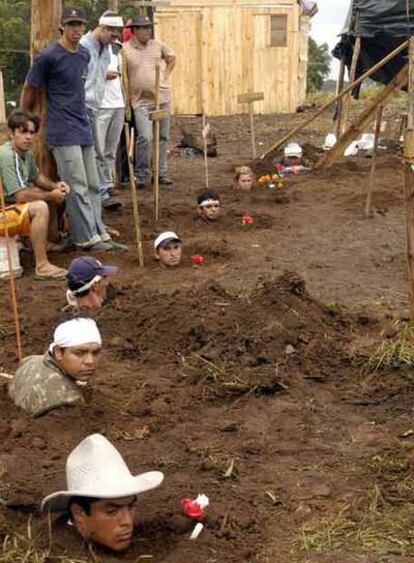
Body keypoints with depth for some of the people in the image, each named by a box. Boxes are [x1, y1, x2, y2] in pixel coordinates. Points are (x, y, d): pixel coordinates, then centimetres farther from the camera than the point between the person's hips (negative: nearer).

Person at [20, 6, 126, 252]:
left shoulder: (85, 55, 12)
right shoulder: (49, 56, -10)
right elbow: (30, 90, -3)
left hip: (83, 129, 8)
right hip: (63, 132, -7)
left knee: (93, 185, 9)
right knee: (77, 187, -6)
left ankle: (100, 234, 15)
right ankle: (88, 238, -1)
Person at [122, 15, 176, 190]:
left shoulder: (157, 45, 6)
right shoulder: (125, 49, -7)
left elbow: (171, 58, 23)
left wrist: (165, 75, 11)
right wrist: (125, 100, -7)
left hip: (162, 97, 4)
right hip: (141, 101, -4)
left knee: (163, 137, 9)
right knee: (145, 137, -15)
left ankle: (162, 173, 20)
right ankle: (142, 175, -1)